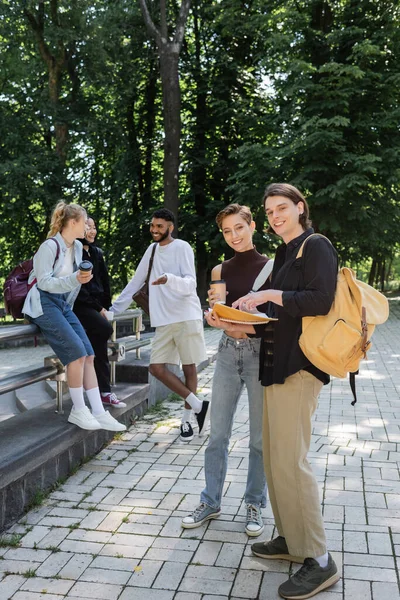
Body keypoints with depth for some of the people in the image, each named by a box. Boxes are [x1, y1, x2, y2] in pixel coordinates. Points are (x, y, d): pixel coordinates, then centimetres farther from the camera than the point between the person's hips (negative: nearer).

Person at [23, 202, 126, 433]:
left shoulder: (77, 247, 9)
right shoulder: (50, 246, -15)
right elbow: (43, 282, -19)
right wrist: (74, 280, -30)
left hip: (63, 304, 8)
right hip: (44, 304, -8)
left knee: (89, 355, -6)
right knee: (77, 353, -19)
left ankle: (99, 412, -4)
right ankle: (78, 411, -5)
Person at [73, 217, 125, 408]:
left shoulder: (97, 253, 15)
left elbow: (104, 281, 18)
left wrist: (104, 306, 7)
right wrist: (97, 307, -14)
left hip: (96, 305, 7)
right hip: (78, 305, -6)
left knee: (99, 341, -6)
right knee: (105, 328, -27)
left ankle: (105, 392, -5)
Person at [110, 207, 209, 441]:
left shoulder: (182, 247, -5)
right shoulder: (152, 249, 14)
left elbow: (190, 285, -15)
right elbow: (136, 282, 20)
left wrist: (169, 279, -35)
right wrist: (115, 308, 18)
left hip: (187, 317, -6)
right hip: (164, 320, 6)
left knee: (189, 368, 2)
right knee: (157, 367, -3)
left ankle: (187, 418, 15)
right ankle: (199, 406, 5)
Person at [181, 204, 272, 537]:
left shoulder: (272, 267, -4)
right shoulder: (220, 271, 7)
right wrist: (215, 306, -7)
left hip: (261, 352, -3)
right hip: (228, 352, 4)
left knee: (260, 437, 7)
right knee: (218, 434, 9)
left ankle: (255, 505, 24)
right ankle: (211, 502, 24)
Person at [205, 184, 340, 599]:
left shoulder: (316, 246, -5)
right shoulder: (284, 255, 20)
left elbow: (321, 300, -19)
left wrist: (270, 295, -15)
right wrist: (236, 326, 6)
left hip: (299, 366, -9)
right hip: (275, 364, 9)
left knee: (289, 459, -10)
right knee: (274, 455, 11)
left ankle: (320, 561, 0)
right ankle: (291, 539, 24)